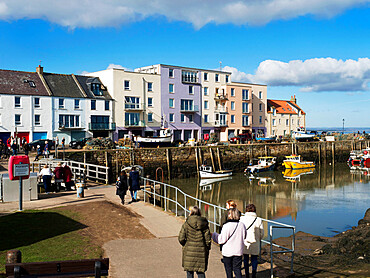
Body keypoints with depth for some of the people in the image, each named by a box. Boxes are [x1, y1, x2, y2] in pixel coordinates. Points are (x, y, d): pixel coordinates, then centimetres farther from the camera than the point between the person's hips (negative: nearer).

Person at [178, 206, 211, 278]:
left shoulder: (186, 224, -6)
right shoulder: (204, 224, -1)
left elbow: (181, 239, -7)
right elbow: (208, 239, -1)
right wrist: (207, 250, 11)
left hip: (189, 251, -1)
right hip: (201, 251, 1)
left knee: (189, 272, 10)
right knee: (201, 272, 10)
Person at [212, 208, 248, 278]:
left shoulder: (226, 226, -17)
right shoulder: (242, 225, -2)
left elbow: (222, 239, -13)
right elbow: (245, 239, 7)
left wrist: (214, 235, 3)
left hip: (228, 252, -4)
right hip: (238, 251, 4)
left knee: (228, 270, 12)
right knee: (237, 269, 9)